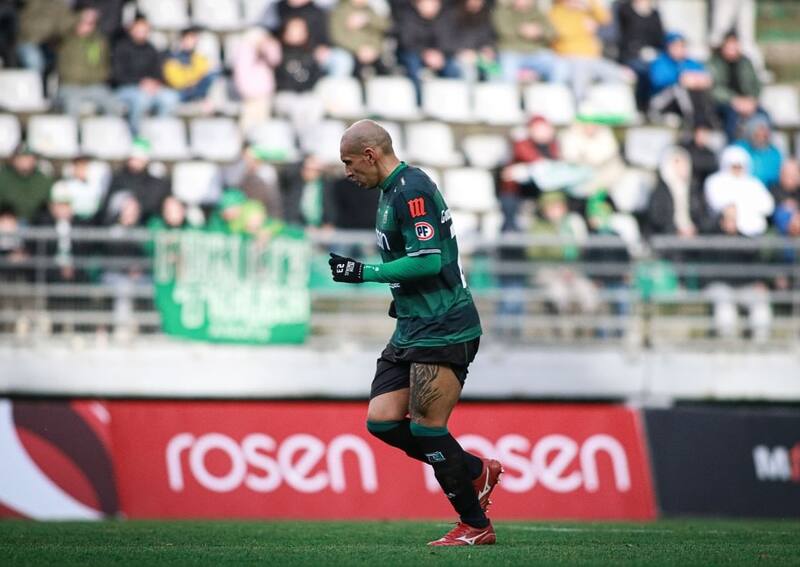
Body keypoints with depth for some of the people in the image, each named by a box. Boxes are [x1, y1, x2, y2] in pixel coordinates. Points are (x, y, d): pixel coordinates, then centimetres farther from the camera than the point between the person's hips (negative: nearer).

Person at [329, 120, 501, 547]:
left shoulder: (411, 190, -16)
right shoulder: (391, 191, 16)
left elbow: (429, 260, -23)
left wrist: (364, 273, -19)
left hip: (441, 328, -10)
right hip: (414, 327, 10)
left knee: (426, 427, -8)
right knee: (382, 420, 3)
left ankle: (475, 526, 3)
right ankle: (477, 472, 17)